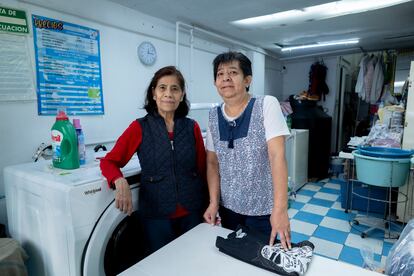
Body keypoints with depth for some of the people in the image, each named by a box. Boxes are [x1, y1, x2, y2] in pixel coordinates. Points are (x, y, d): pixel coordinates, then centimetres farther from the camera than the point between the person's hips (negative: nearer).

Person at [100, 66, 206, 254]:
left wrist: (210, 207, 1)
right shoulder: (140, 127, -5)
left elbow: (203, 169, 5)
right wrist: (120, 182, -24)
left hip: (192, 213, 2)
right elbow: (109, 161, -4)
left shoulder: (192, 127, 0)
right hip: (156, 215, -2)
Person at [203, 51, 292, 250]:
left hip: (263, 209, -3)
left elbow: (277, 156, -19)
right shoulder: (213, 116, 0)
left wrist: (280, 209, -24)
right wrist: (214, 202, -5)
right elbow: (212, 163, 4)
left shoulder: (266, 105, -13)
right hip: (228, 207, 4)